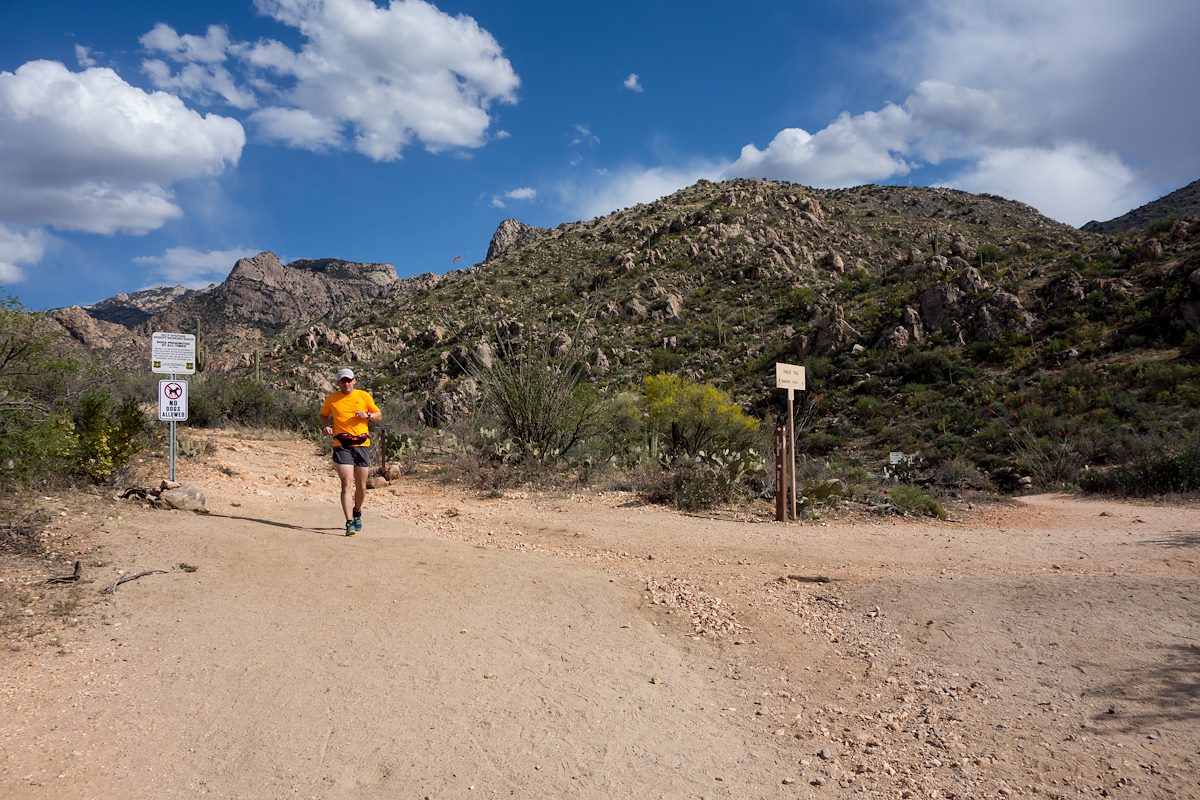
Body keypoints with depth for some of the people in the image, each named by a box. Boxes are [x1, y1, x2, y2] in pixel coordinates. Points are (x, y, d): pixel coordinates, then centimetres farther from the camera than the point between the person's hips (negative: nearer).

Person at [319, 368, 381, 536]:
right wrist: (326, 426, 5)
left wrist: (367, 415, -9)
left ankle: (357, 513, 37)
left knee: (361, 486, 10)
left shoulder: (364, 396, 6)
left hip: (362, 445, 2)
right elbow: (324, 415, 25)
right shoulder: (331, 399, 7)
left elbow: (379, 415, 11)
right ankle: (349, 522, -15)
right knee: (347, 484, -13)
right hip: (342, 446, -1)